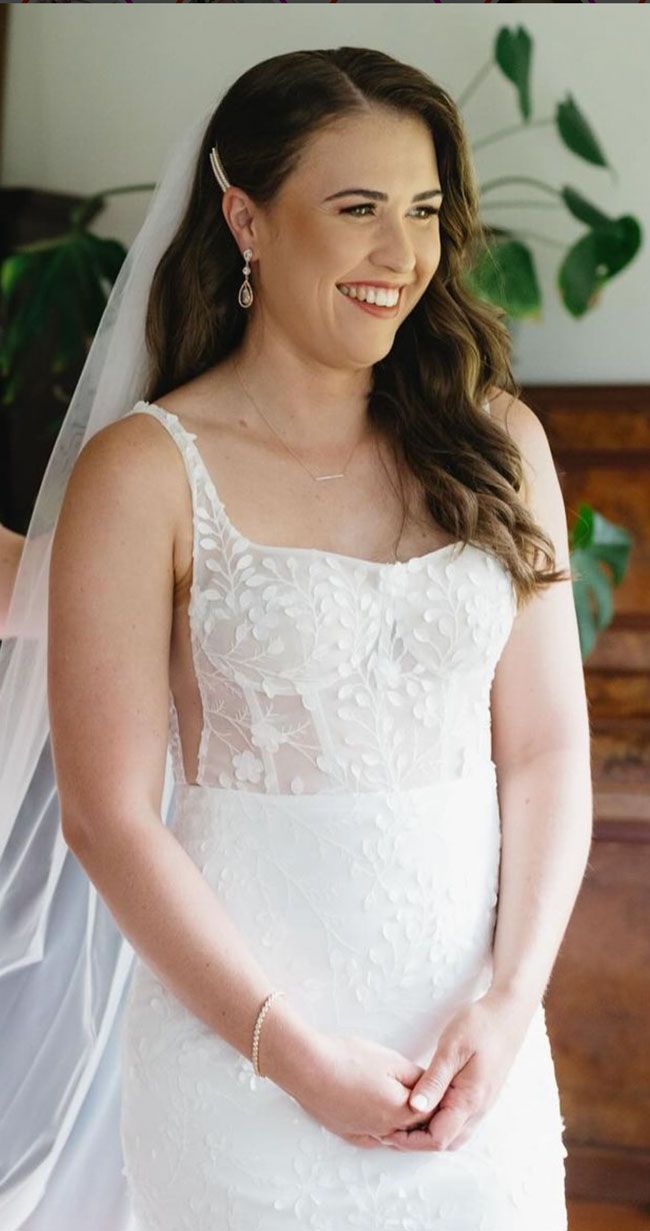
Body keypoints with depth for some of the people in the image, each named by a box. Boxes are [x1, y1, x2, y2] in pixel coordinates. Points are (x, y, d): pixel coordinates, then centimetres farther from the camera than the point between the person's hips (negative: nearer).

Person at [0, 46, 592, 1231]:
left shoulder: (496, 440, 4)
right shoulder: (146, 472, -8)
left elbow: (547, 751, 3)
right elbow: (109, 817, -11)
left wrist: (510, 1001, -8)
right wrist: (296, 1053, -13)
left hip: (476, 1043, 4)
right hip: (245, 1046, -3)